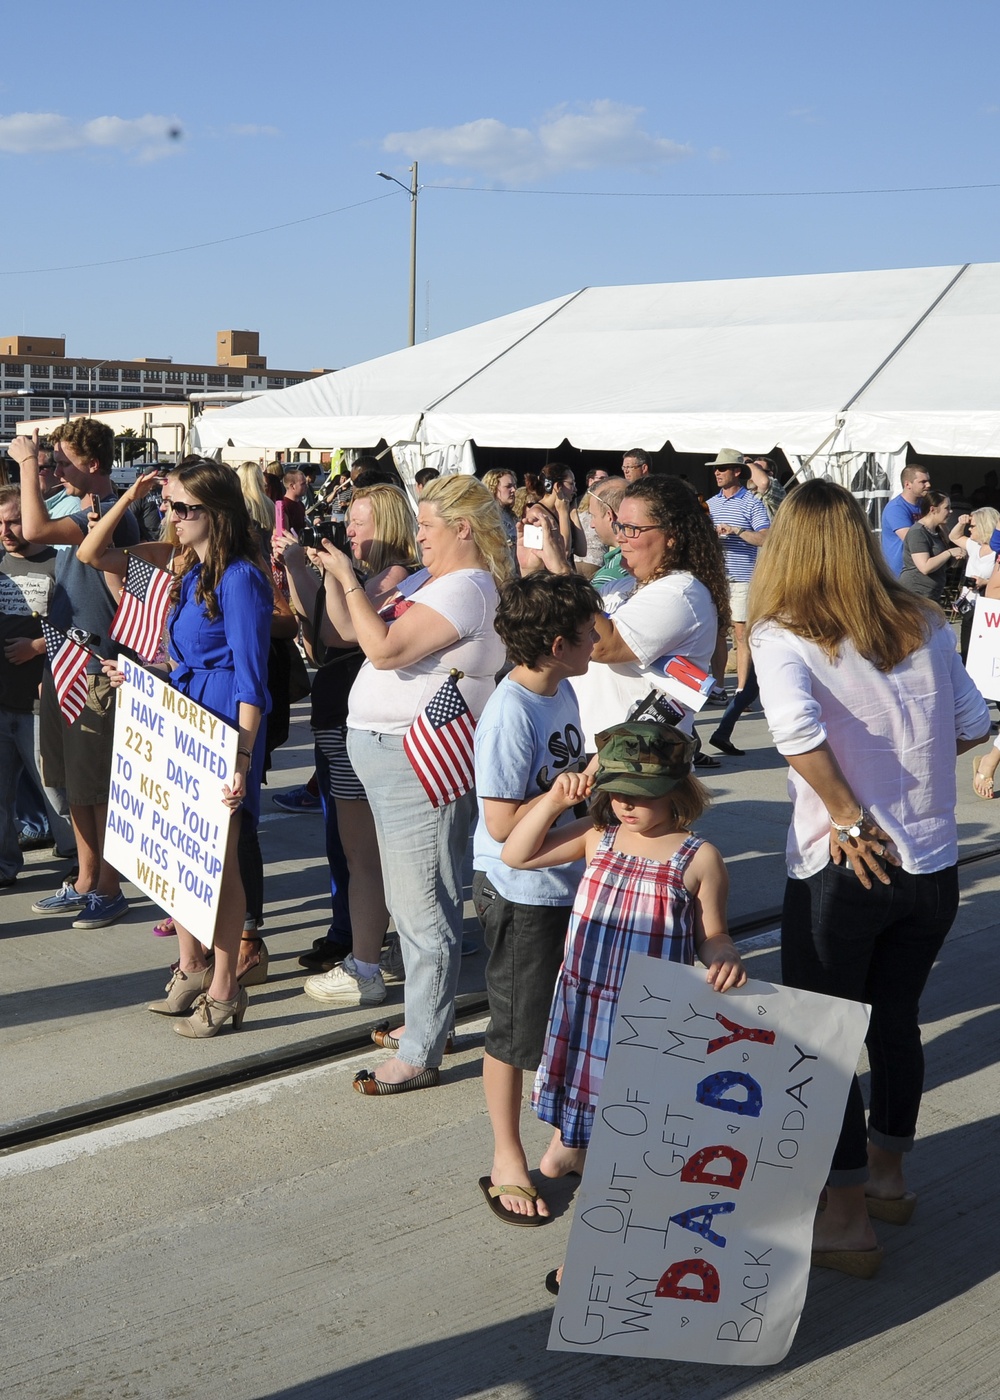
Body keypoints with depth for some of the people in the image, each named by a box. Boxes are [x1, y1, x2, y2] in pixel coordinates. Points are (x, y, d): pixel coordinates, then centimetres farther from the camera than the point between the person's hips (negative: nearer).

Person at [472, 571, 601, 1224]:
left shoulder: (563, 692, 4)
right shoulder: (510, 713, -23)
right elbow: (503, 822, -25)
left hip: (569, 882, 8)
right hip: (520, 893, -8)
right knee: (517, 1031, 6)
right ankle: (508, 1161, 23)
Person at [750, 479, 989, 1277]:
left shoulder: (782, 635, -11)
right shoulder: (924, 623, 2)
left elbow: (795, 725, -29)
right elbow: (972, 727, 6)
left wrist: (849, 816, -18)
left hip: (842, 873, -5)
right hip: (933, 866, 5)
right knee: (897, 1019, 23)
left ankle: (849, 1220, 22)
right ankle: (888, 1175, 42)